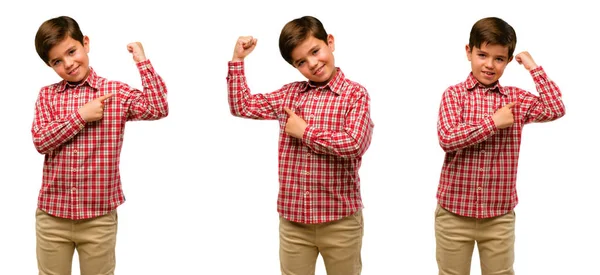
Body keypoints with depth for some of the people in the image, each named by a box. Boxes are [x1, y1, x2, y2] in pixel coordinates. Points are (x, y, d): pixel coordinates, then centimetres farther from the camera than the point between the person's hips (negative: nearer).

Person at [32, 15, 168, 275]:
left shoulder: (116, 92, -2)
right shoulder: (47, 95, 4)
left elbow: (158, 109, -17)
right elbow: (40, 141, -8)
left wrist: (142, 60, -13)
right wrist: (81, 115, -15)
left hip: (99, 218, -2)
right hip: (52, 216, 2)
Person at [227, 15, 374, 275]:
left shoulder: (355, 93, -7)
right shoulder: (289, 94, 7)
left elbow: (354, 144, -21)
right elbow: (241, 105, 15)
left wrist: (305, 131, -12)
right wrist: (237, 59, 9)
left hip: (339, 221, -3)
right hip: (293, 219, 4)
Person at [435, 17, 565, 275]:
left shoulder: (516, 98, 4)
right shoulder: (454, 94, -4)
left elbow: (555, 110, -11)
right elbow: (447, 139, -18)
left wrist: (533, 67, -6)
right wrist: (493, 121, -18)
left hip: (499, 216, 2)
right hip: (454, 213, -2)